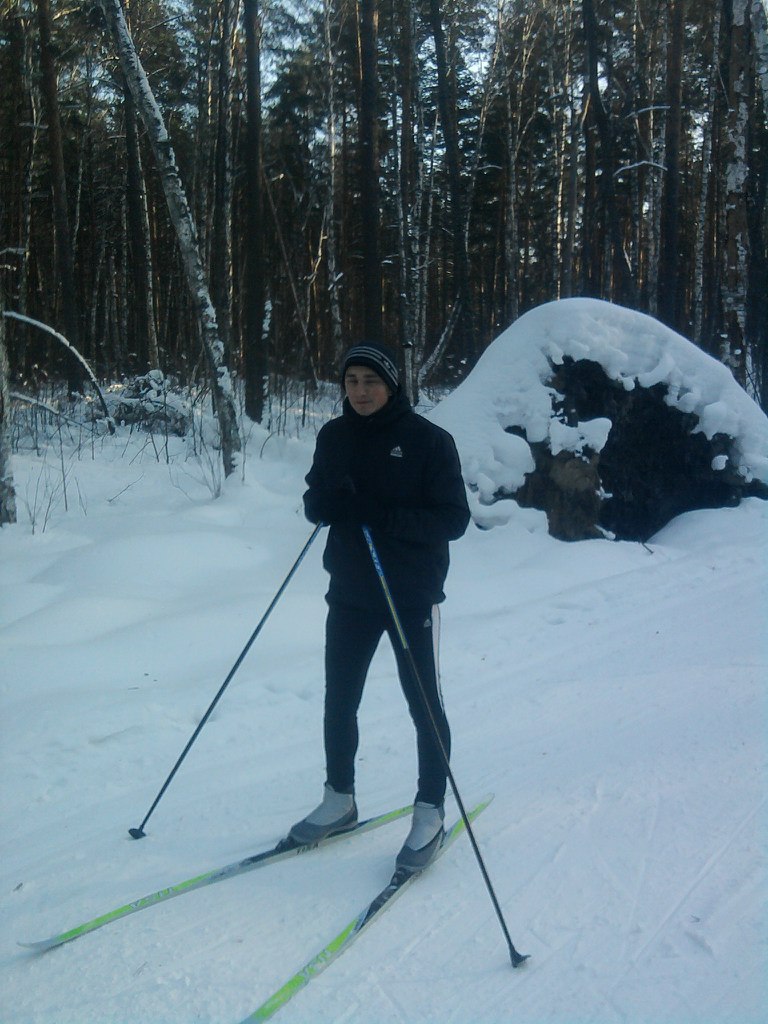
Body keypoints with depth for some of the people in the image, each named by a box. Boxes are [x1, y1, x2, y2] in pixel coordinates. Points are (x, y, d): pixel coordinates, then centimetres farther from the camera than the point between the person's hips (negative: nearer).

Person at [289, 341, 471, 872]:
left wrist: (385, 516, -27)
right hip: (350, 591, 5)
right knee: (339, 701, 12)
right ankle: (339, 800, 31)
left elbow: (454, 519, -13)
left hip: (413, 595, -4)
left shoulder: (428, 439, -10)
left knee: (424, 704, 6)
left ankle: (430, 813, 20)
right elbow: (315, 502, 11)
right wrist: (326, 501, -14)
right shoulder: (334, 437, 4)